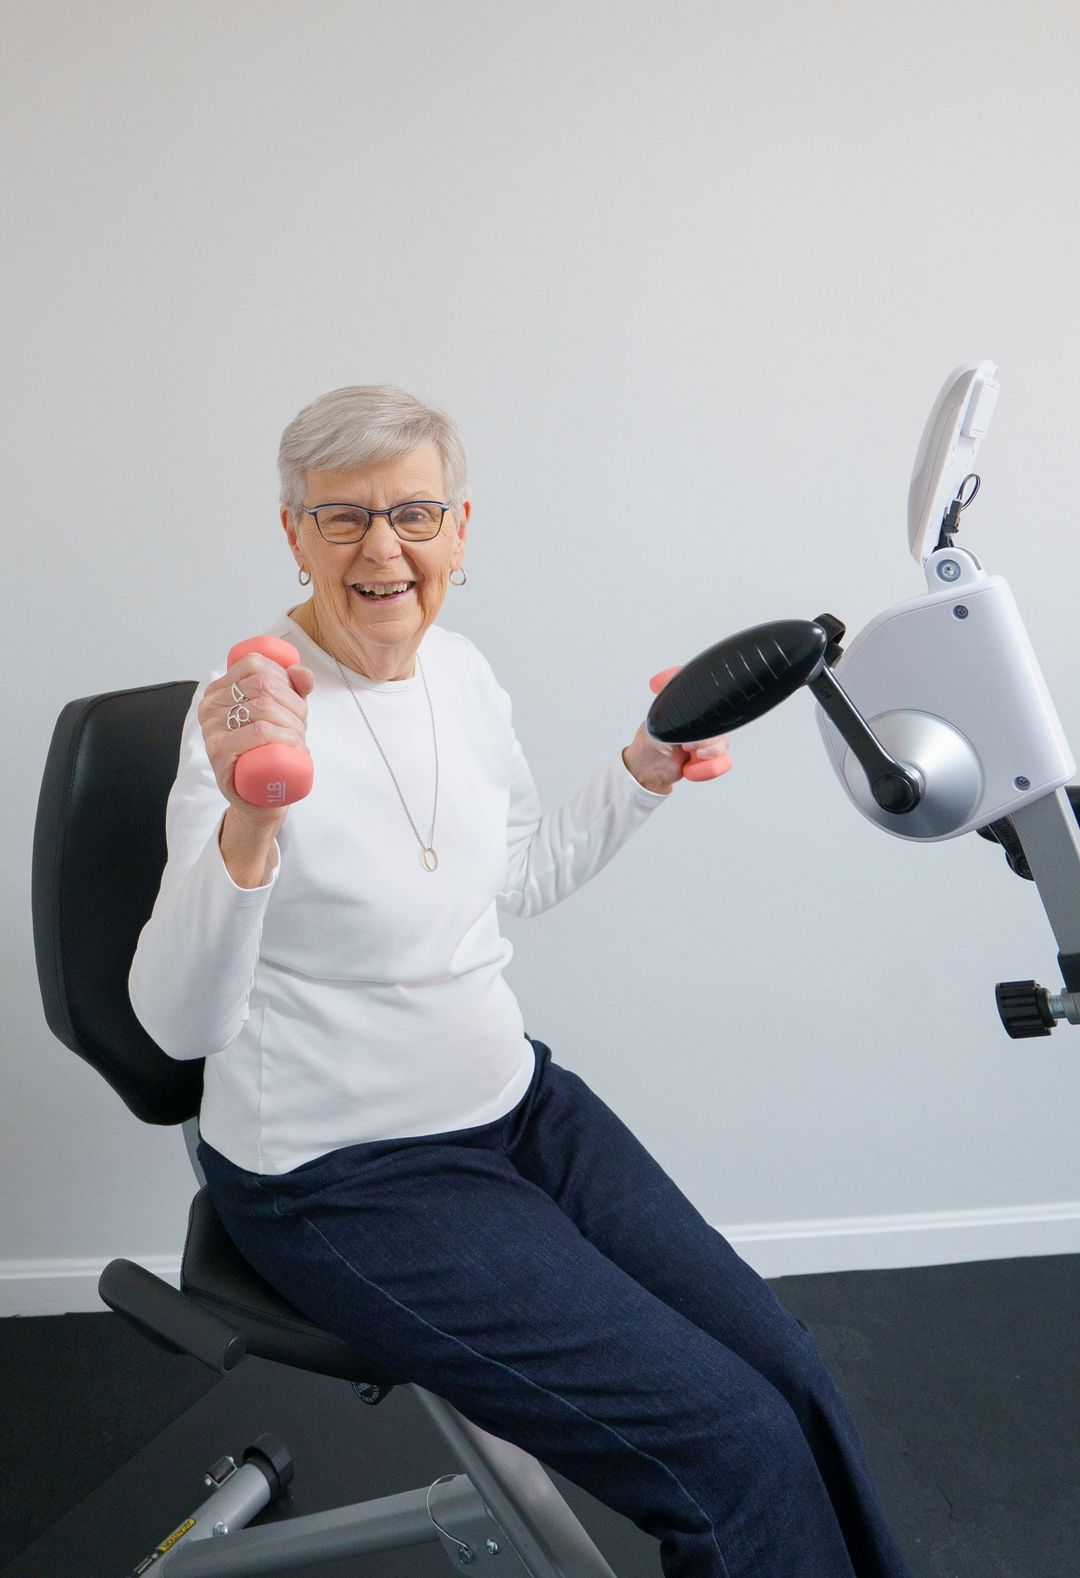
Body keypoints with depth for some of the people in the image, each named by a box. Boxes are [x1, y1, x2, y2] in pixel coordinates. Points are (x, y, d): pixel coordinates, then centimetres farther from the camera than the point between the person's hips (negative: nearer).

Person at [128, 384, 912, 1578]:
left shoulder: (461, 671, 2)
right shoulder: (251, 713, -18)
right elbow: (179, 1021, -27)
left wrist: (648, 767, 6)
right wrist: (250, 824, -44)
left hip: (516, 1103, 7)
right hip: (343, 1179, -6)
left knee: (790, 1376, -1)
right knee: (735, 1446, -12)